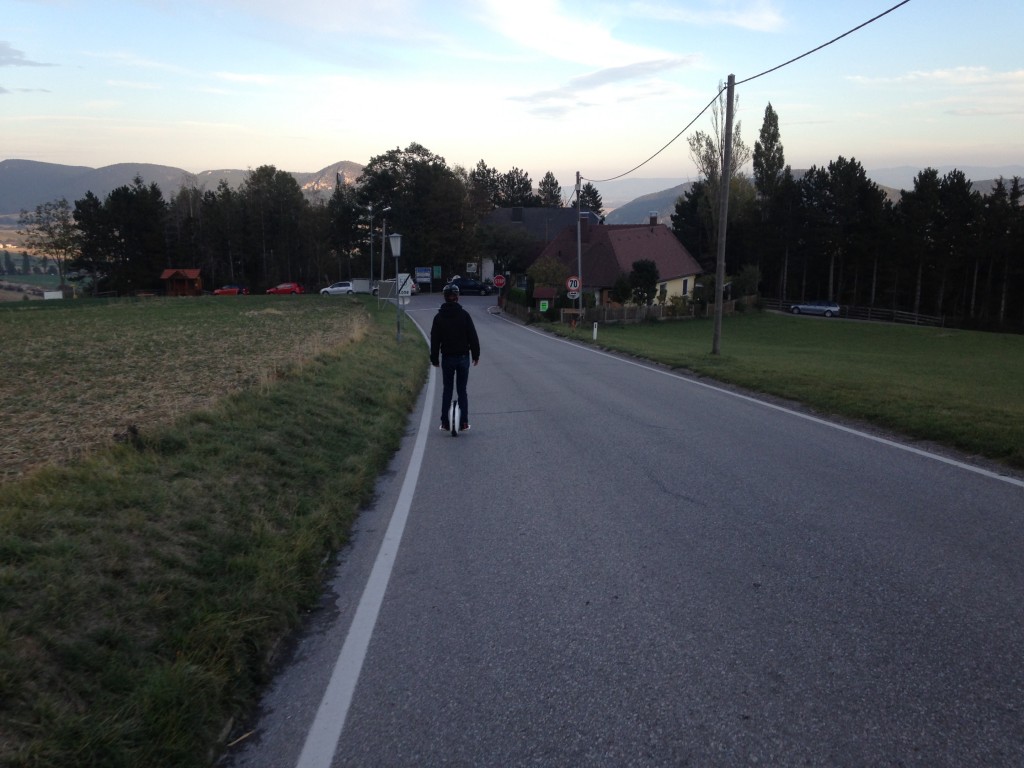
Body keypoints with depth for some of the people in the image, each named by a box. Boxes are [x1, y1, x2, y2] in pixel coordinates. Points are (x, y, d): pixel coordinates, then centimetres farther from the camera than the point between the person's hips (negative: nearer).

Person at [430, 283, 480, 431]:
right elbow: (473, 336, -3)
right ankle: (464, 422, 6)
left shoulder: (439, 317, -2)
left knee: (447, 390, 9)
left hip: (447, 358, 1)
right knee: (462, 390, 7)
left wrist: (434, 358, 9)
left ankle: (445, 423, 8)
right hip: (463, 357, -1)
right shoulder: (464, 314, -5)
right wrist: (476, 355, 6)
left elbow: (435, 340, 1)